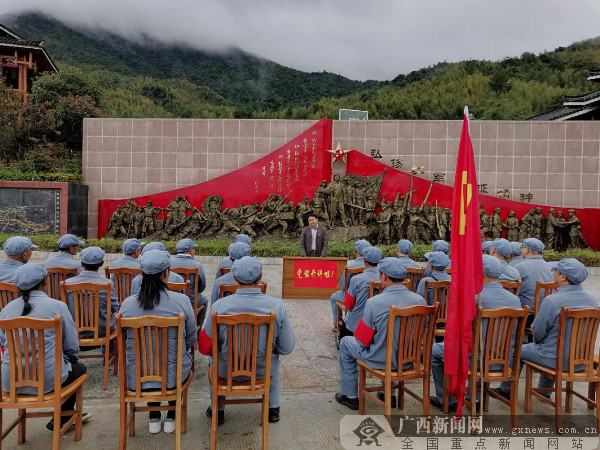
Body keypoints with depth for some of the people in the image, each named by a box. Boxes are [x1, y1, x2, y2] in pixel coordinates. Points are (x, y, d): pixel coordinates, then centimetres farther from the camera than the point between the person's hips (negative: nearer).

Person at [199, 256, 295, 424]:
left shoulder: (219, 306, -21)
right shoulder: (277, 306, -20)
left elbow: (205, 347, -11)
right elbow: (286, 348, -12)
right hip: (264, 370, 0)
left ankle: (217, 411, 44)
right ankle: (273, 409, 43)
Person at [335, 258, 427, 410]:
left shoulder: (374, 302, -24)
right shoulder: (420, 300, -10)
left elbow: (362, 340, -15)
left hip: (383, 360, -5)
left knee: (346, 343, 20)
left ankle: (350, 396, 28)